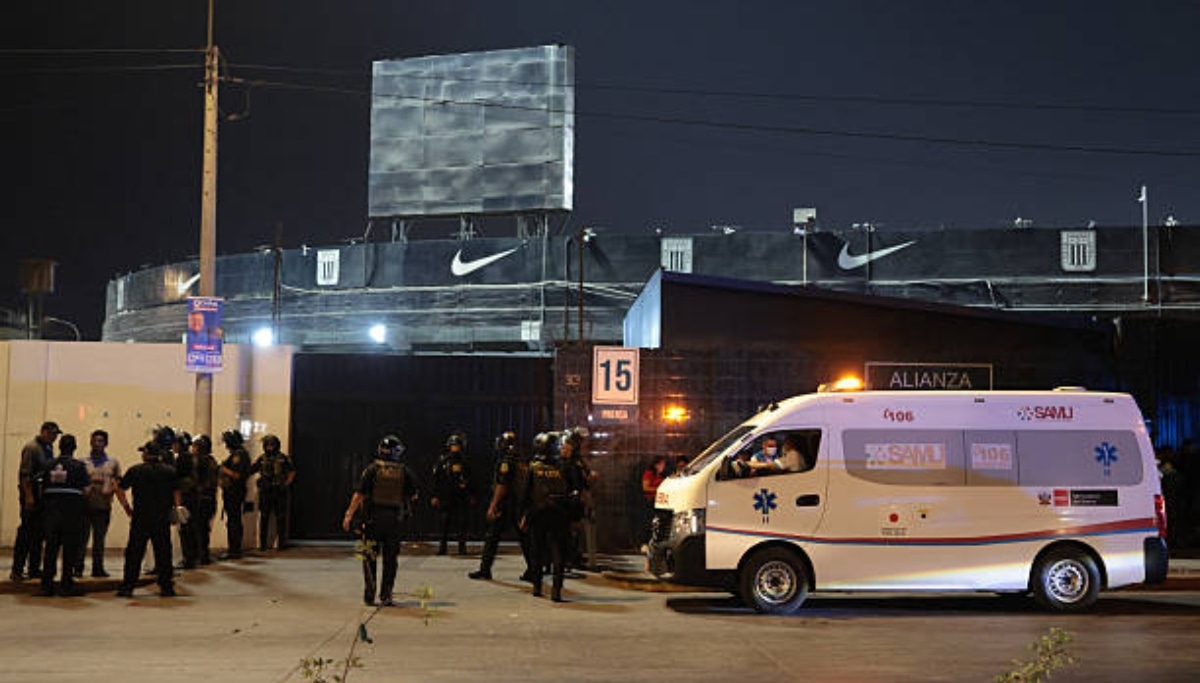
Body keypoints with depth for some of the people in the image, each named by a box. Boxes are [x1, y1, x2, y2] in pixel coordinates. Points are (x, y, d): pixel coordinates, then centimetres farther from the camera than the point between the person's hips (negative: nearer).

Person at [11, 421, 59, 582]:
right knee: (26, 532, -7)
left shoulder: (49, 448, 16)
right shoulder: (31, 448, -10)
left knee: (38, 533, 9)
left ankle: (35, 569, 14)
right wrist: (28, 496, -21)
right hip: (32, 495, -8)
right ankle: (17, 570, -4)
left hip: (44, 496, 8)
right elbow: (25, 474, -16)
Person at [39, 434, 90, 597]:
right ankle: (67, 585, 2)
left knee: (51, 547, 8)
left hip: (52, 509, 4)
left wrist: (44, 509, 14)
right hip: (72, 509, -4)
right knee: (70, 548, 2)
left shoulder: (50, 465, 5)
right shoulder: (79, 466, -5)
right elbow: (85, 490, -7)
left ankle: (47, 584, 10)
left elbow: (43, 489, 6)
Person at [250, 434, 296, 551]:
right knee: (264, 519, 3)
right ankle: (263, 544, 8)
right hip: (265, 492, 2)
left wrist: (286, 484, -3)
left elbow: (292, 472, 5)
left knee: (281, 518, 0)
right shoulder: (262, 459, 8)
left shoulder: (283, 458, 1)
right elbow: (250, 470, 7)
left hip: (280, 492, -2)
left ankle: (281, 543, 7)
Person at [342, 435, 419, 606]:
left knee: (370, 558, 8)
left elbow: (359, 494, -9)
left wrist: (349, 515, -4)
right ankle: (386, 596, 9)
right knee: (390, 560, 10)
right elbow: (413, 496, 6)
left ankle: (369, 596, 7)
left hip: (372, 519, -1)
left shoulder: (372, 469, -7)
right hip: (394, 520, 1)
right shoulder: (405, 472, -2)